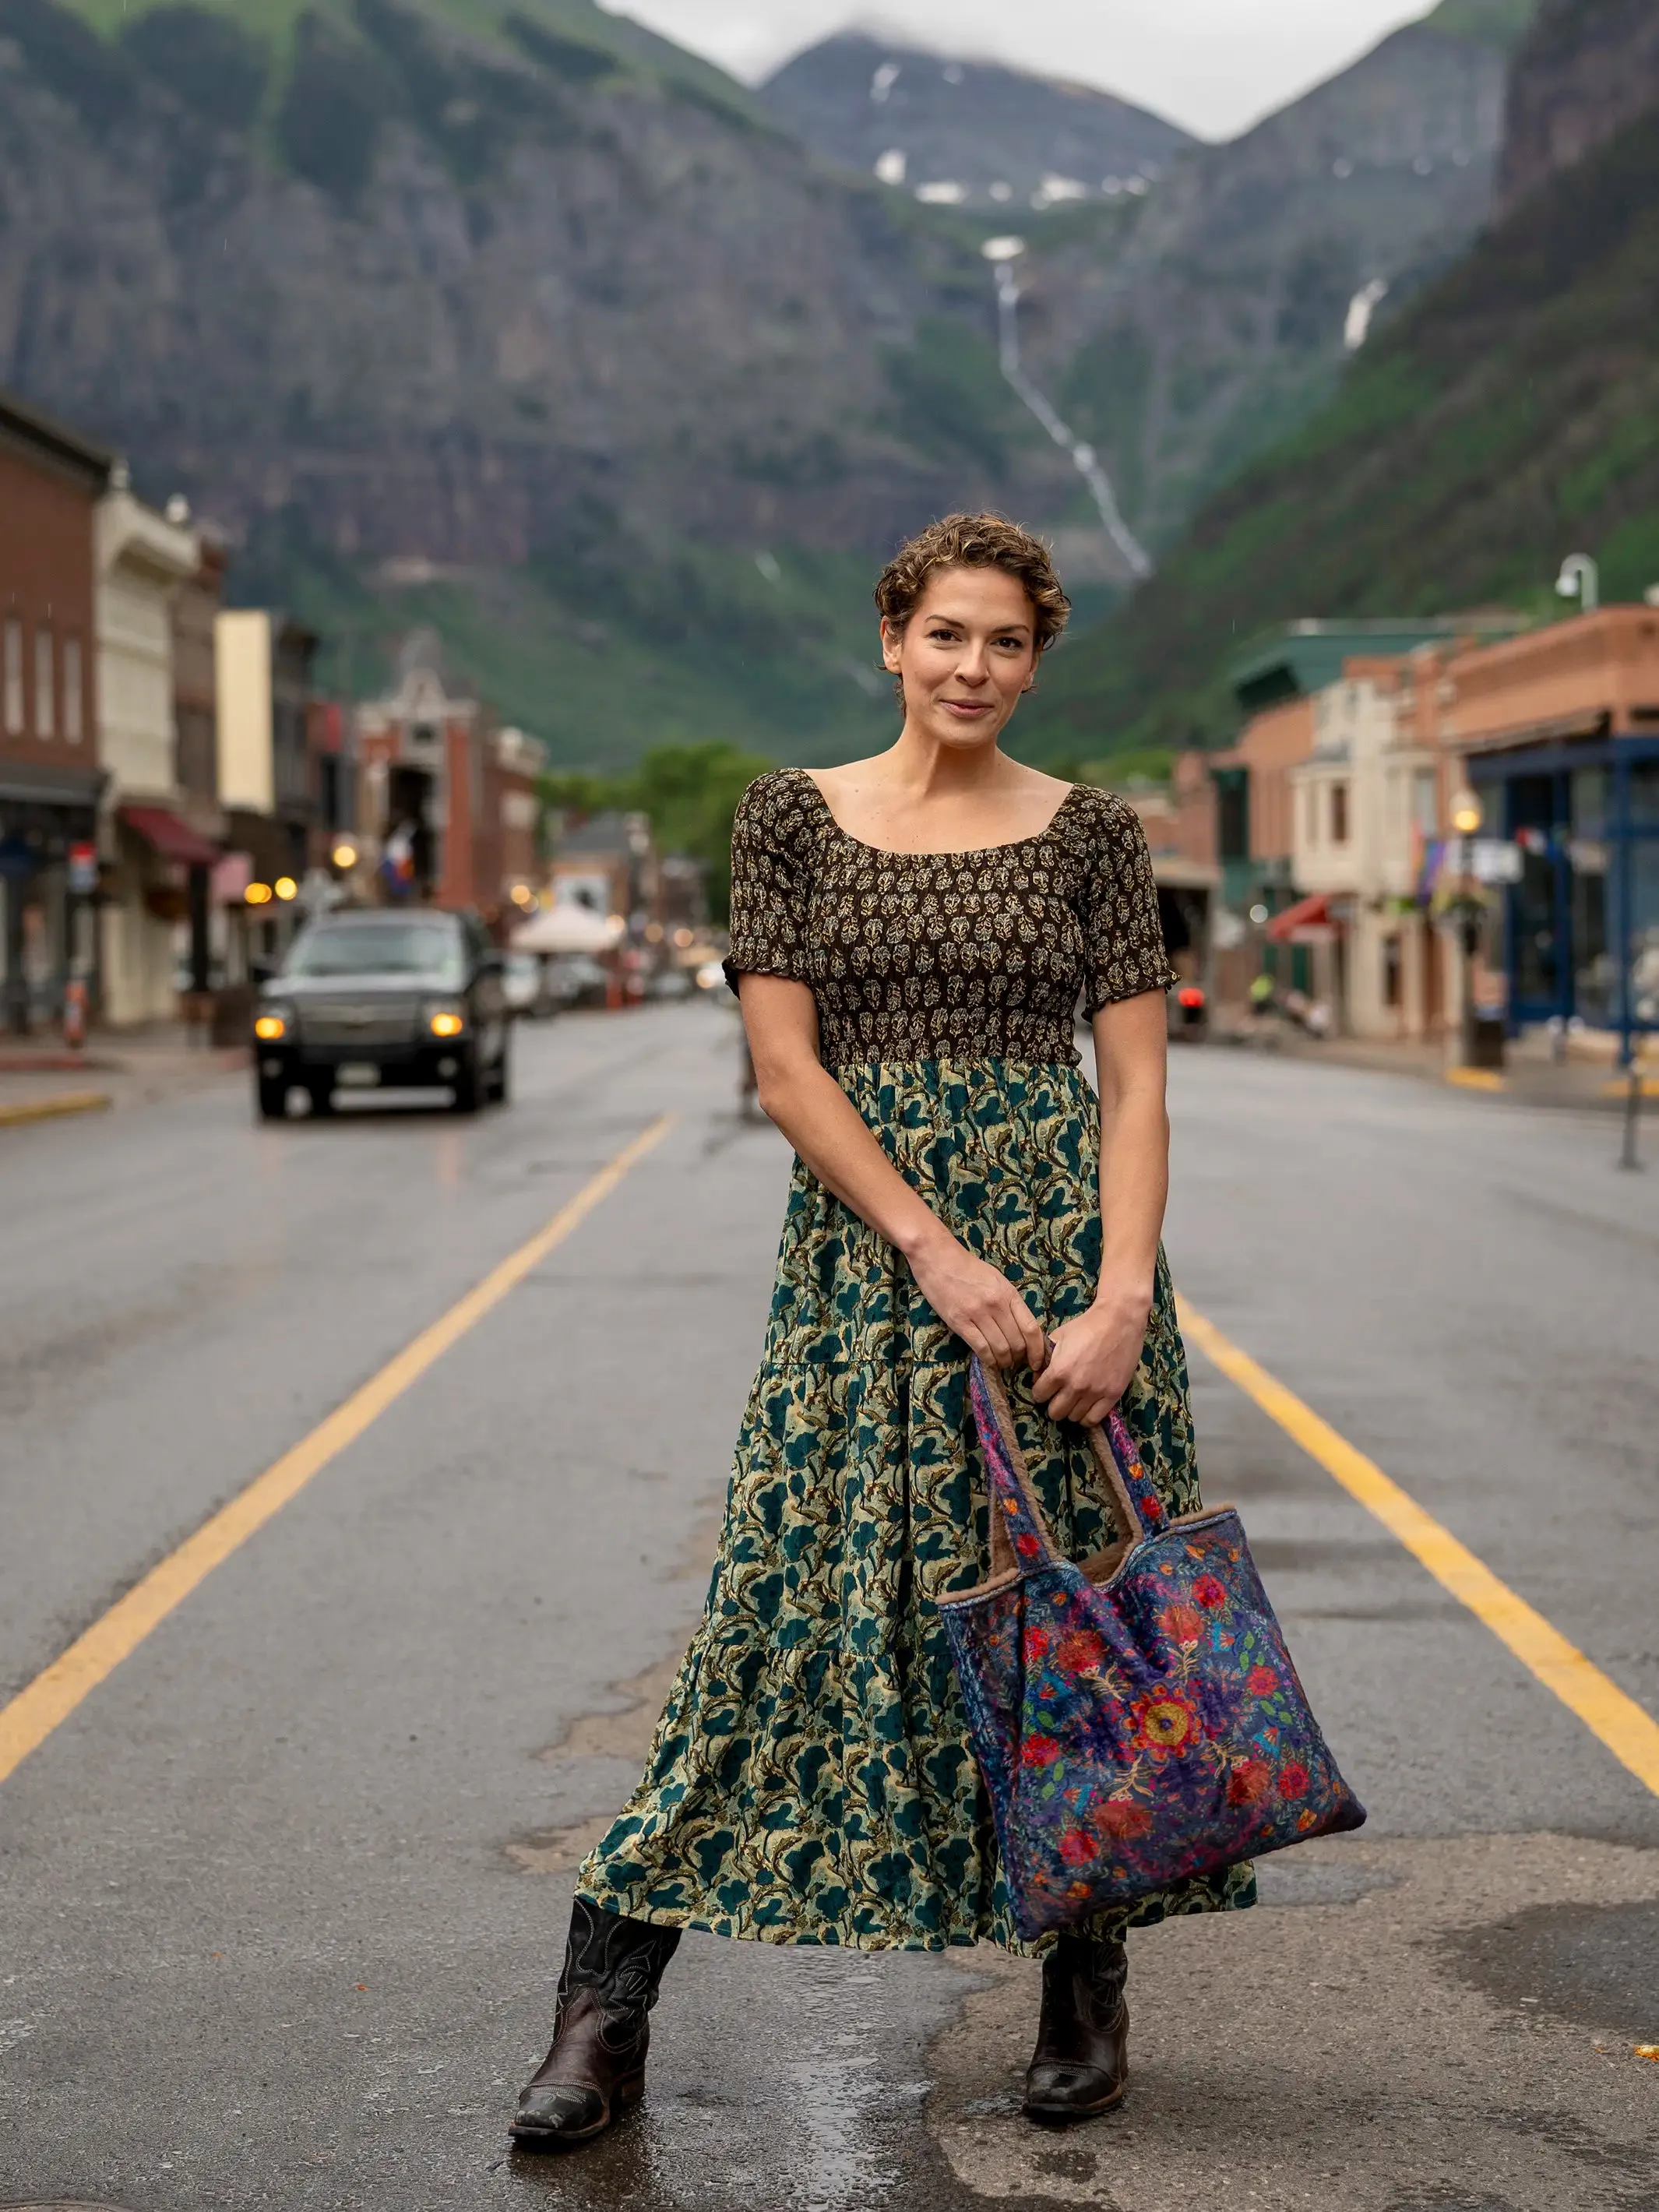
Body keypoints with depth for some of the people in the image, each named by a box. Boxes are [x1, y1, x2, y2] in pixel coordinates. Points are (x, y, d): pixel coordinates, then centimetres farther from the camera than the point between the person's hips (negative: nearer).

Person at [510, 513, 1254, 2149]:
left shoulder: (1089, 832, 5)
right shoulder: (795, 816, 4)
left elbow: (1134, 1084, 0)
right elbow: (787, 1068, -3)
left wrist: (1123, 1295, -13)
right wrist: (937, 1251, -13)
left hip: (1062, 1238, 1)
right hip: (863, 1255, -1)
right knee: (809, 1609, -3)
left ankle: (1087, 1990, 20)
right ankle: (603, 2017, 4)